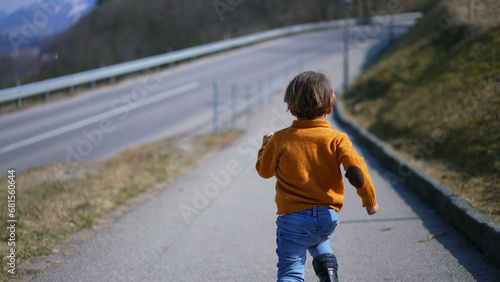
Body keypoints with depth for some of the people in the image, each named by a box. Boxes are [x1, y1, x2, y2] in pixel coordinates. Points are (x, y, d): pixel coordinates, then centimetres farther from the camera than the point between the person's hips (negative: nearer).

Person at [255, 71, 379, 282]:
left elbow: (264, 170, 9)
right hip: (328, 217, 3)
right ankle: (326, 263, 13)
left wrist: (266, 146, 27)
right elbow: (356, 171, -16)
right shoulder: (337, 139, -6)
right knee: (317, 239, 37)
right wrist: (369, 199, 0)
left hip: (293, 218, -3)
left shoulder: (280, 139, -5)